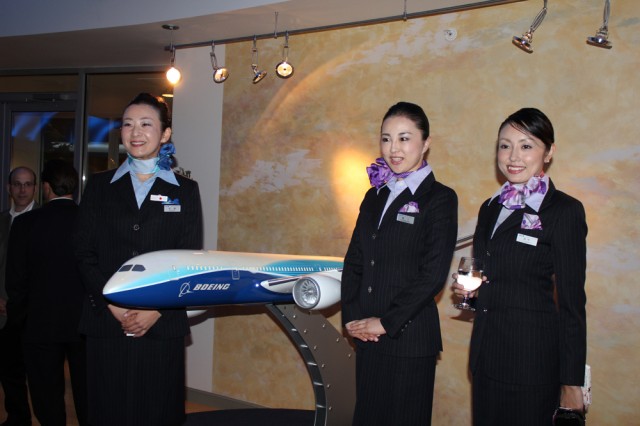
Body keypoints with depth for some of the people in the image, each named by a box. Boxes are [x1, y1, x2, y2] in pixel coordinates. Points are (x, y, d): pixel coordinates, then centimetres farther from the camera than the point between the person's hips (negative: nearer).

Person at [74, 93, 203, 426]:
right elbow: (85, 254, 4)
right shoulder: (99, 186, 11)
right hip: (105, 324, 1)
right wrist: (114, 305, -9)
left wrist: (157, 310, -10)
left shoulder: (185, 191, 8)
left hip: (162, 327, -1)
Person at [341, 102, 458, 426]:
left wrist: (386, 322, -13)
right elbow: (353, 261, 12)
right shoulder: (374, 196, 13)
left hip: (409, 337, -6)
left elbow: (433, 274, -14)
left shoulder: (440, 198, -6)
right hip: (367, 337, 6)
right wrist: (351, 316, -2)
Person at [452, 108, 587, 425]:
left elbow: (571, 301, -10)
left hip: (533, 356, -6)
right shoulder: (490, 208, 11)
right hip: (486, 353, 6)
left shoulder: (565, 210, -9)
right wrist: (468, 289, -1)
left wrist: (571, 383, -10)